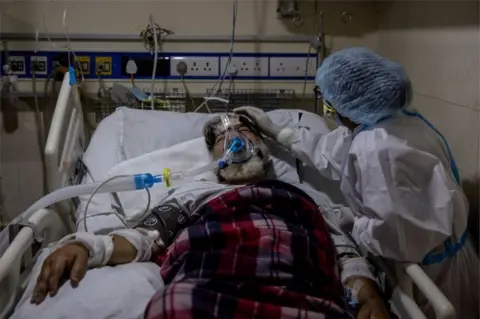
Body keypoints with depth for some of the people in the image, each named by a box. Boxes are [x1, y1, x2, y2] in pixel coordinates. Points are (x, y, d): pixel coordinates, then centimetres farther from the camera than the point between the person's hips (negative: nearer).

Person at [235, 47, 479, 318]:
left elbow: (395, 234, -35)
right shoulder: (390, 117, -2)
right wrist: (274, 131, 12)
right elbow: (332, 151, 8)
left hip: (429, 269, -9)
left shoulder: (379, 148, -34)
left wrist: (352, 229, -15)